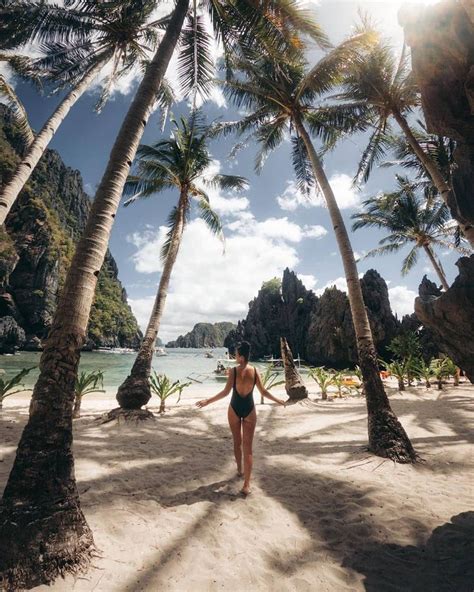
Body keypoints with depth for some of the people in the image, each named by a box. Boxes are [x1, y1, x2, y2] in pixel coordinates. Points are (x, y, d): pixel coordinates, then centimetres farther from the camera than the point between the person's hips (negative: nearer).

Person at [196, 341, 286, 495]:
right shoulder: (255, 371, -8)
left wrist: (207, 401, -8)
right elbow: (263, 392, -2)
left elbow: (226, 392, -16)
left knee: (237, 443, 21)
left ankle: (239, 470, 41)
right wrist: (278, 400, 14)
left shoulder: (233, 370, -15)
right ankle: (246, 485, 5)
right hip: (249, 410, 1)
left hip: (234, 409, 0)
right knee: (248, 447, 5)